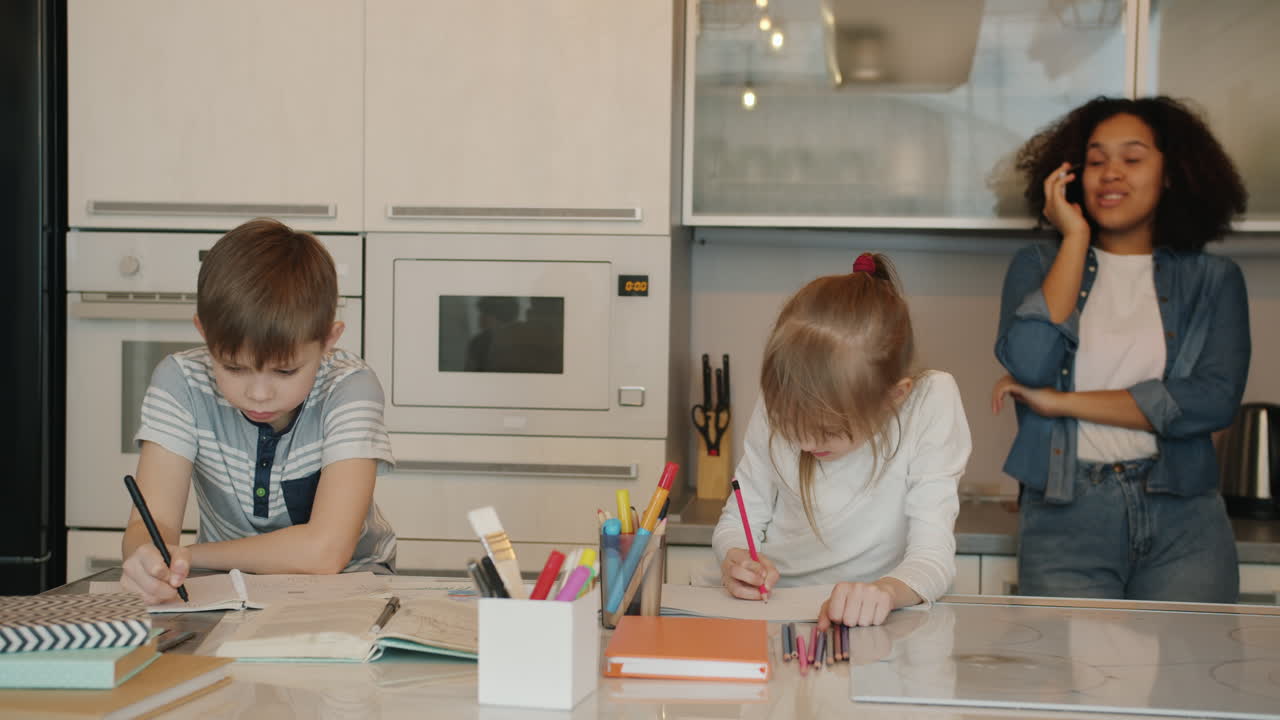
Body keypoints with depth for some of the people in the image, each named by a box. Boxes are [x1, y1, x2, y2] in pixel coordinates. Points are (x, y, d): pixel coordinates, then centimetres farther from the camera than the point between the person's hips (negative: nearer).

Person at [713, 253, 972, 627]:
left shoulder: (930, 403, -14)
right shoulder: (778, 408, -5)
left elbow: (932, 554, -19)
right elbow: (739, 518, 5)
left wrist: (887, 590, -40)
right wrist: (735, 558, -18)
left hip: (872, 628, -2)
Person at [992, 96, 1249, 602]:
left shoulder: (1212, 280, 10)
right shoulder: (1038, 266, 11)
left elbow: (1215, 400, -6)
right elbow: (1029, 366, -10)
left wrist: (1063, 403, -7)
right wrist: (1075, 238, -3)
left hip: (1182, 522, 1)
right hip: (1065, 518, 0)